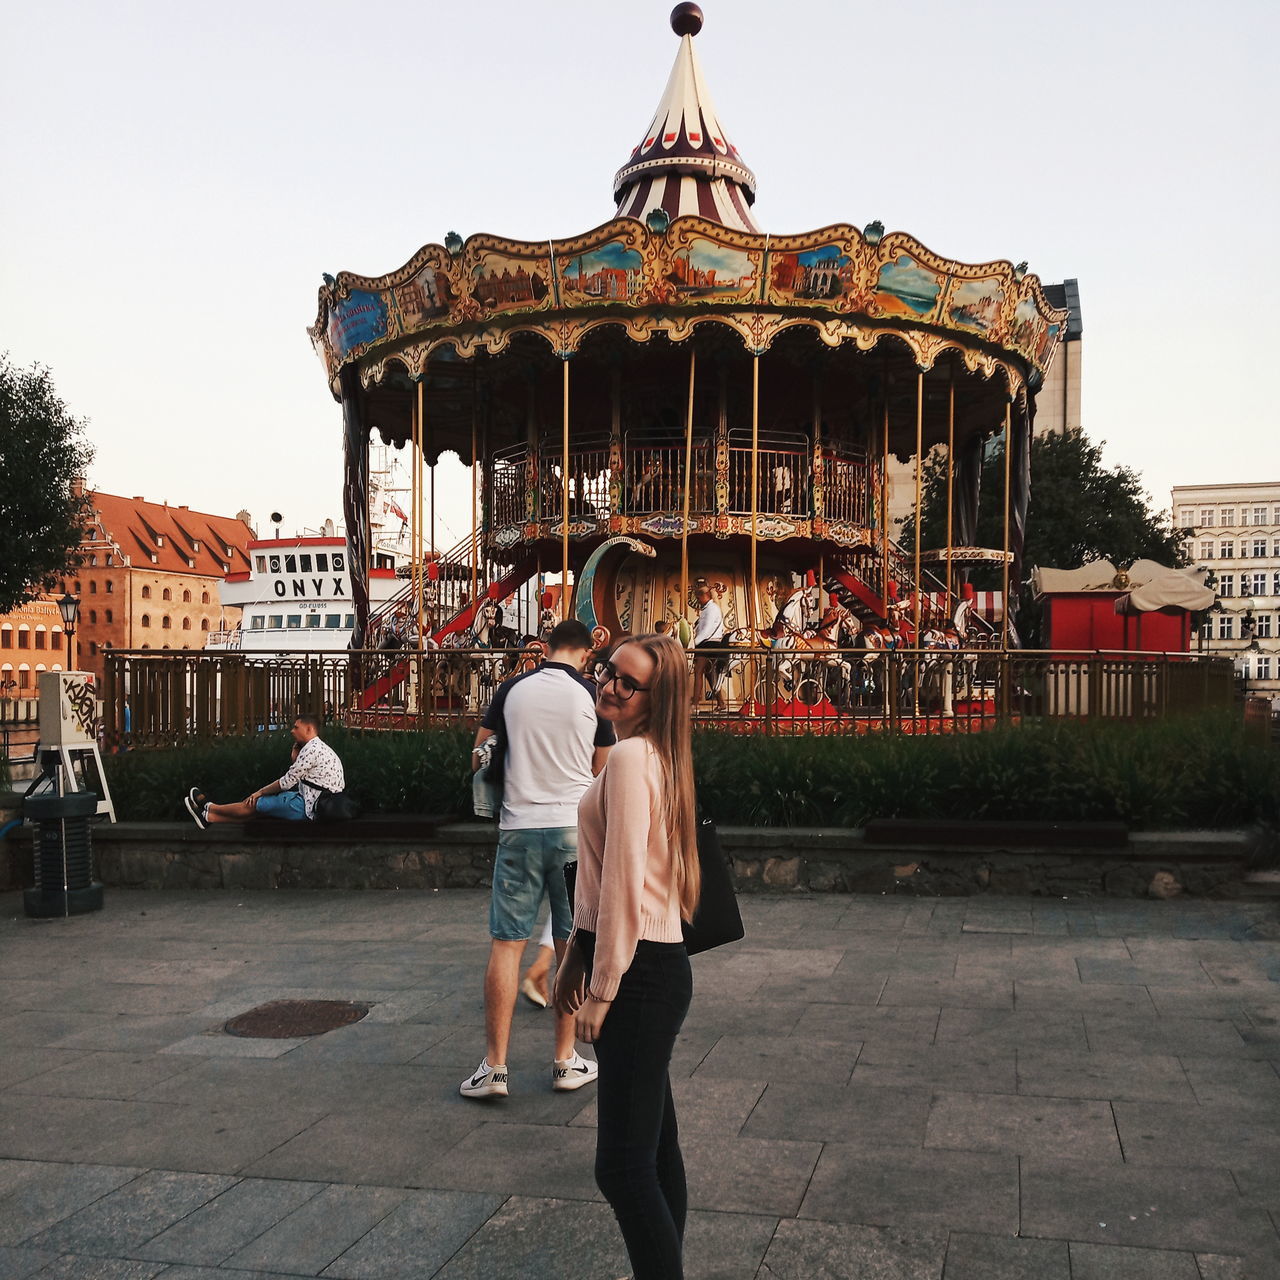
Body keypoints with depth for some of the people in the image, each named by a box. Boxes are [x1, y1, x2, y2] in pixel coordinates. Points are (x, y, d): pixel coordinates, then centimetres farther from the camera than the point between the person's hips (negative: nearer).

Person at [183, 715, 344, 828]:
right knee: (257, 808, 12)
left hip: (308, 808, -9)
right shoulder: (321, 747, 18)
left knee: (253, 804, 5)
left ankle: (208, 808, 22)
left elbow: (287, 782, -13)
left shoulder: (312, 748, -15)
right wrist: (297, 748, 13)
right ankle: (209, 816, 18)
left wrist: (260, 792, 0)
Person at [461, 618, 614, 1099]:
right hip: (575, 828, -1)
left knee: (506, 943, 4)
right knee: (573, 946, 8)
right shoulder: (592, 695, -1)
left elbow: (479, 755, 9)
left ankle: (494, 1066, 3)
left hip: (519, 828, 1)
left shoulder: (513, 689, 3)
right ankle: (566, 1061, 15)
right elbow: (602, 771, 6)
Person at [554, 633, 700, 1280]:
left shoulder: (631, 756, -17)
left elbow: (623, 881, -20)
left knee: (623, 1165, -6)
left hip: (640, 974, -10)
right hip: (655, 967, 10)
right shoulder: (652, 755, 14)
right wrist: (576, 953, 21)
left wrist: (602, 990, -15)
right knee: (654, 1143, 20)